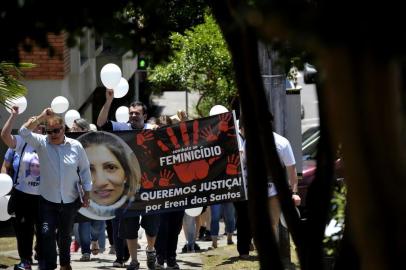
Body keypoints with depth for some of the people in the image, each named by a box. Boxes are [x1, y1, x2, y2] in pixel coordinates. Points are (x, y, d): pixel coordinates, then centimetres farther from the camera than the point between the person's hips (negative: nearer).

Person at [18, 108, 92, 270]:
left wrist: (86, 194, 3)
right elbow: (24, 132, -19)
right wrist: (42, 117, -22)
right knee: (46, 233, -16)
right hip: (48, 201, -2)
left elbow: (84, 170, 5)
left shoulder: (76, 146, -2)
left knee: (65, 235, 18)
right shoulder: (41, 143, -6)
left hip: (70, 201, 2)